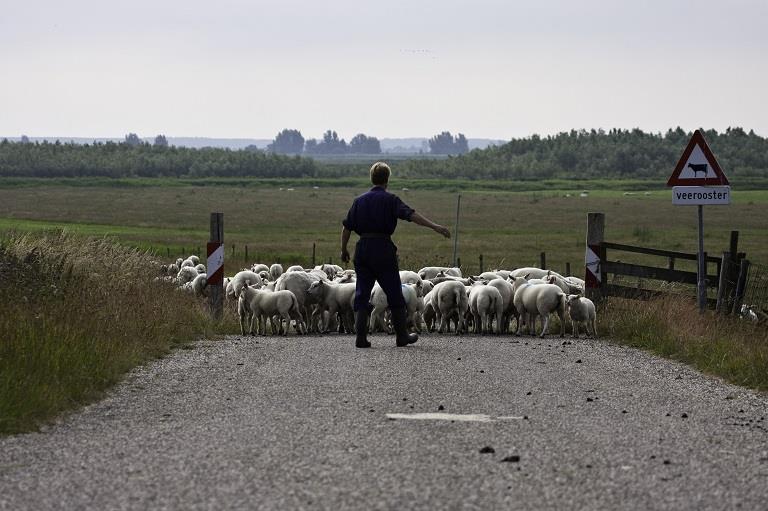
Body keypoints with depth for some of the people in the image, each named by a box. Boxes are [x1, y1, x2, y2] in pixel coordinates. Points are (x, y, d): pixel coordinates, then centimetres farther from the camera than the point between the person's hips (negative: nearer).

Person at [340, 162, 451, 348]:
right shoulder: (390, 199, -3)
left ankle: (361, 337, -3)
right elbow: (411, 215, -17)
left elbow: (346, 228, 11)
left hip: (362, 248, 4)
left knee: (362, 294, 5)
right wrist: (434, 226, -22)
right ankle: (402, 336, 13)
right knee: (394, 294, 7)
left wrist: (344, 250, 23)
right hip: (383, 248, -4)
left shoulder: (359, 200, 10)